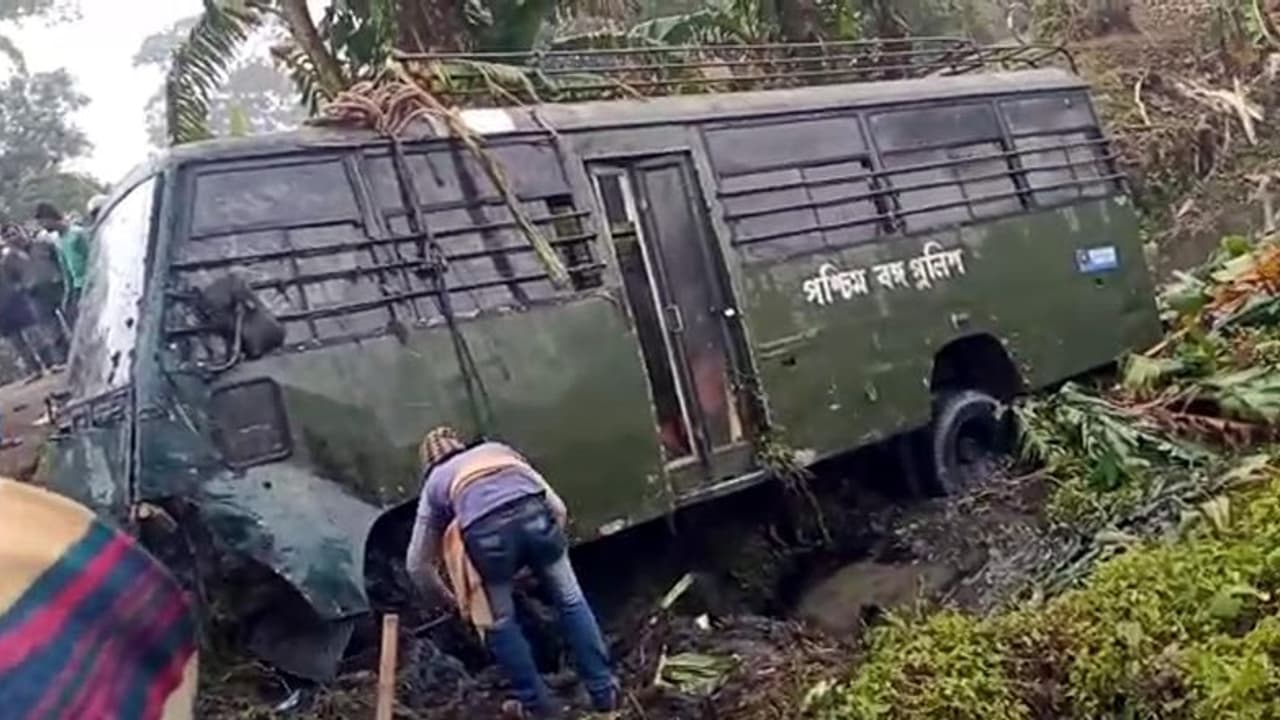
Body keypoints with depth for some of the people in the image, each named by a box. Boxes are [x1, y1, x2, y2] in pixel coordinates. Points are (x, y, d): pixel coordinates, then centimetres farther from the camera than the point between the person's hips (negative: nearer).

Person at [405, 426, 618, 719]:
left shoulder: (434, 483, 35)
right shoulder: (497, 450, 39)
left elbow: (417, 564, 38)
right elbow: (557, 506, 30)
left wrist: (451, 597, 54)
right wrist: (549, 547, 43)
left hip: (486, 532, -2)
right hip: (534, 515, 2)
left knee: (499, 624, 22)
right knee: (571, 602, 22)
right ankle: (604, 692, 25)